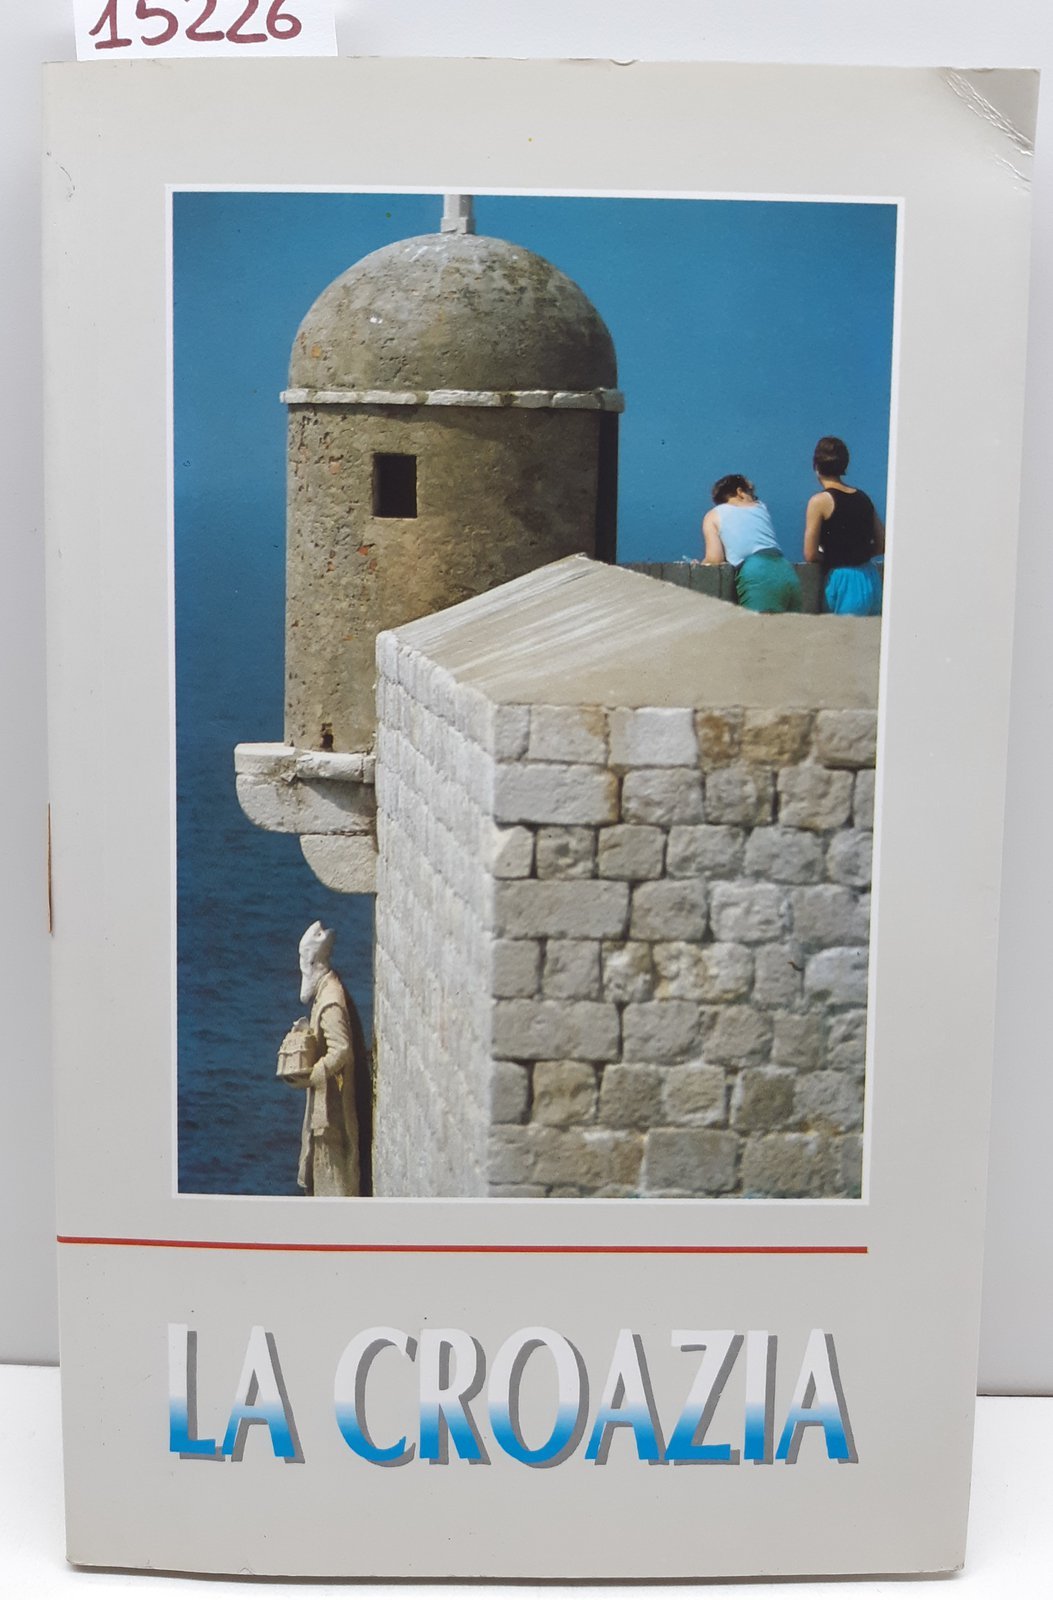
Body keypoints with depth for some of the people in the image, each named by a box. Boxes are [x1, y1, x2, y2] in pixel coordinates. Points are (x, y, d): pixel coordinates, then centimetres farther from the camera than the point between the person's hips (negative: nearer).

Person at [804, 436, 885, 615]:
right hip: (871, 579, 6)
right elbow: (882, 545, 14)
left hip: (843, 582, -6)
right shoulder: (863, 498, 10)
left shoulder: (820, 501, -8)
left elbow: (810, 555, -9)